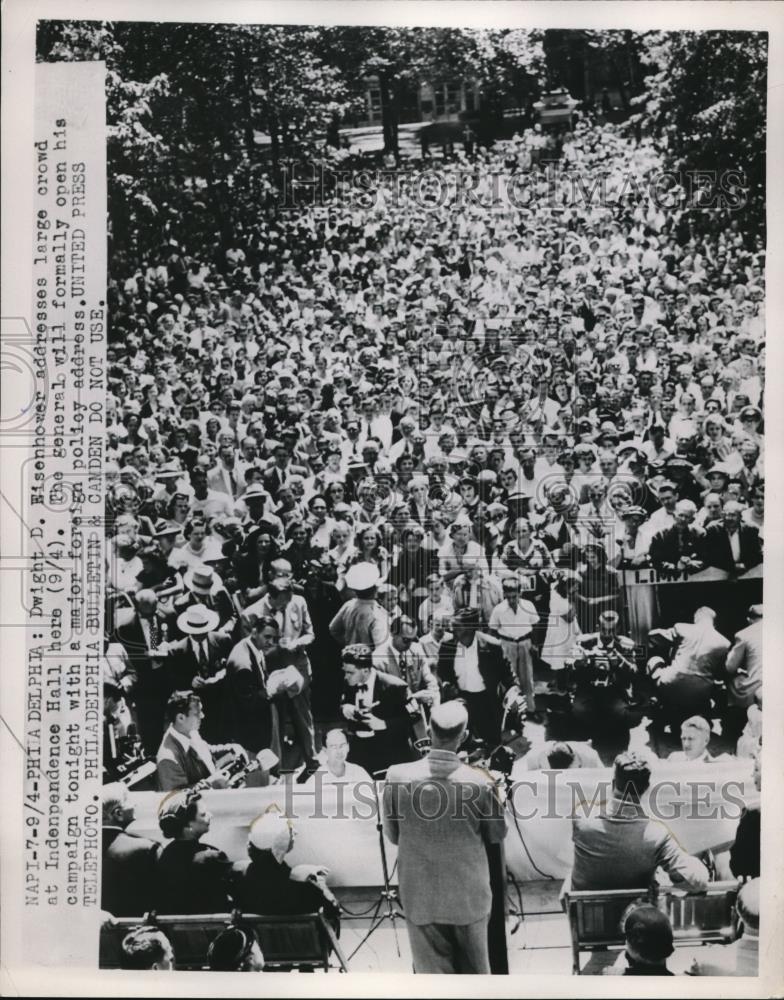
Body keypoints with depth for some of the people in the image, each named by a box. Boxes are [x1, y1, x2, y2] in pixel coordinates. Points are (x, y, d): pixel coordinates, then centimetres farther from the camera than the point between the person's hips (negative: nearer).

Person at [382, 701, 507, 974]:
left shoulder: (397, 776, -16)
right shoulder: (479, 782, -18)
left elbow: (391, 834, -1)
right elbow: (497, 835, -2)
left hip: (420, 897, 0)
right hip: (469, 895, 0)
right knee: (474, 970, 20)